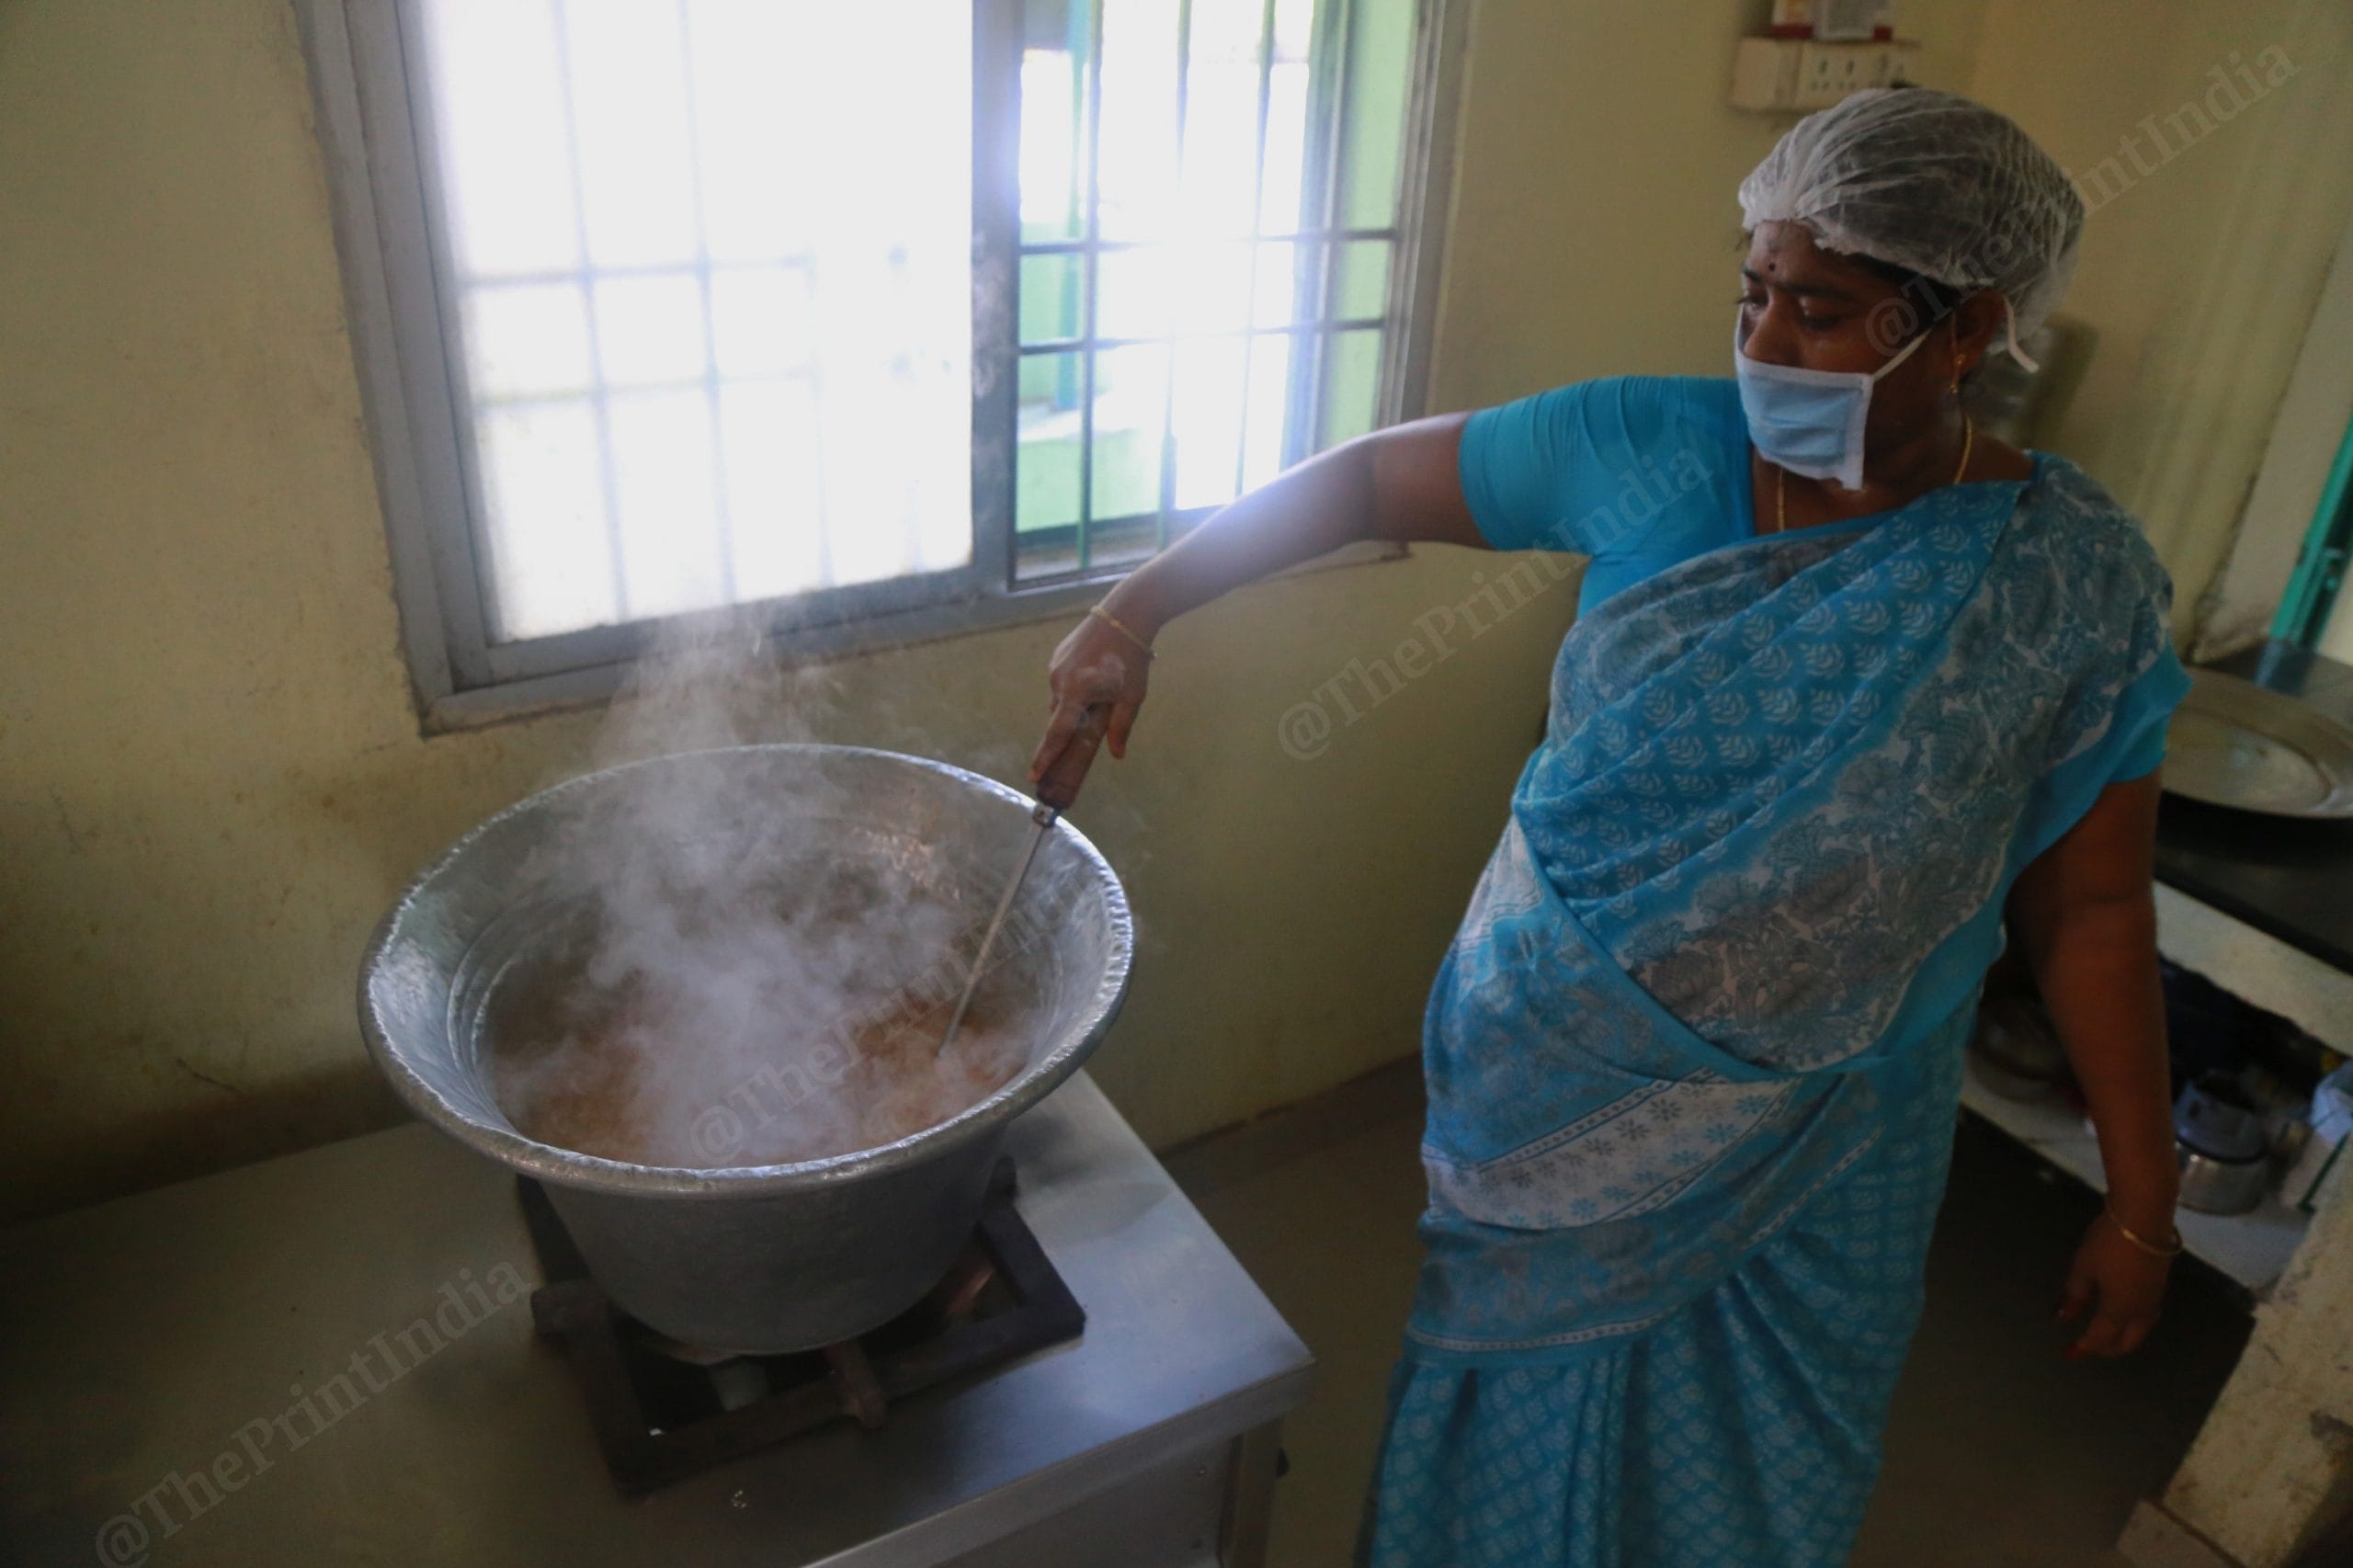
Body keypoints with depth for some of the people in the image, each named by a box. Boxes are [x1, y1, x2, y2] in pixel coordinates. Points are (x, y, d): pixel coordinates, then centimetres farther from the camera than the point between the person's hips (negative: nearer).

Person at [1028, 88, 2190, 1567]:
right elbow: (1370, 475, -6)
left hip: (1815, 1156, 0)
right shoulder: (1648, 450, -13)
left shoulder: (2077, 584, -13)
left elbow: (2089, 908, -7)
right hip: (1555, 1089, 1)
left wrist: (2143, 1206, -2)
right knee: (1523, 1413, 22)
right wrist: (1135, 612, -13)